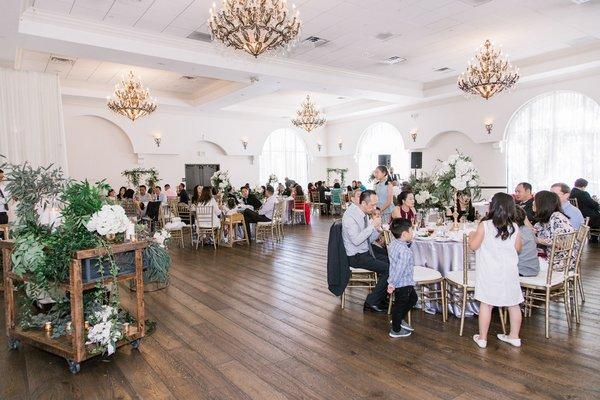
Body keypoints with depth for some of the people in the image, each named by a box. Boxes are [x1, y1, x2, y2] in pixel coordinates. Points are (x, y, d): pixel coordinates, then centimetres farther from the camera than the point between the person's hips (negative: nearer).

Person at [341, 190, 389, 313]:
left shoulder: (365, 214, 6)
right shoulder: (350, 215, -20)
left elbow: (369, 239, 12)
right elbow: (356, 240, -28)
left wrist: (377, 230, -8)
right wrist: (372, 225, -25)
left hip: (366, 252, 9)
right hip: (356, 257, -8)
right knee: (388, 268, -16)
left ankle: (382, 297, 12)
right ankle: (371, 302, -3)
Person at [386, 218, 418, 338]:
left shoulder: (392, 244, 0)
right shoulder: (405, 251, -30)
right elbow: (399, 270, -31)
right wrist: (392, 284, -24)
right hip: (403, 283, -9)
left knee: (413, 298, 27)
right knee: (400, 304, 8)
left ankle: (399, 319, 40)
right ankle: (396, 330, 27)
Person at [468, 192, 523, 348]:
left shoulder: (484, 225, -12)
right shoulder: (514, 227, -2)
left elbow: (473, 246, -10)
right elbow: (518, 248, 6)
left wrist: (472, 235, 9)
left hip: (489, 272, -3)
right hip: (510, 271, 4)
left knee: (486, 304, 4)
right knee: (513, 304, 15)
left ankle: (482, 338, 13)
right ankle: (514, 336, 28)